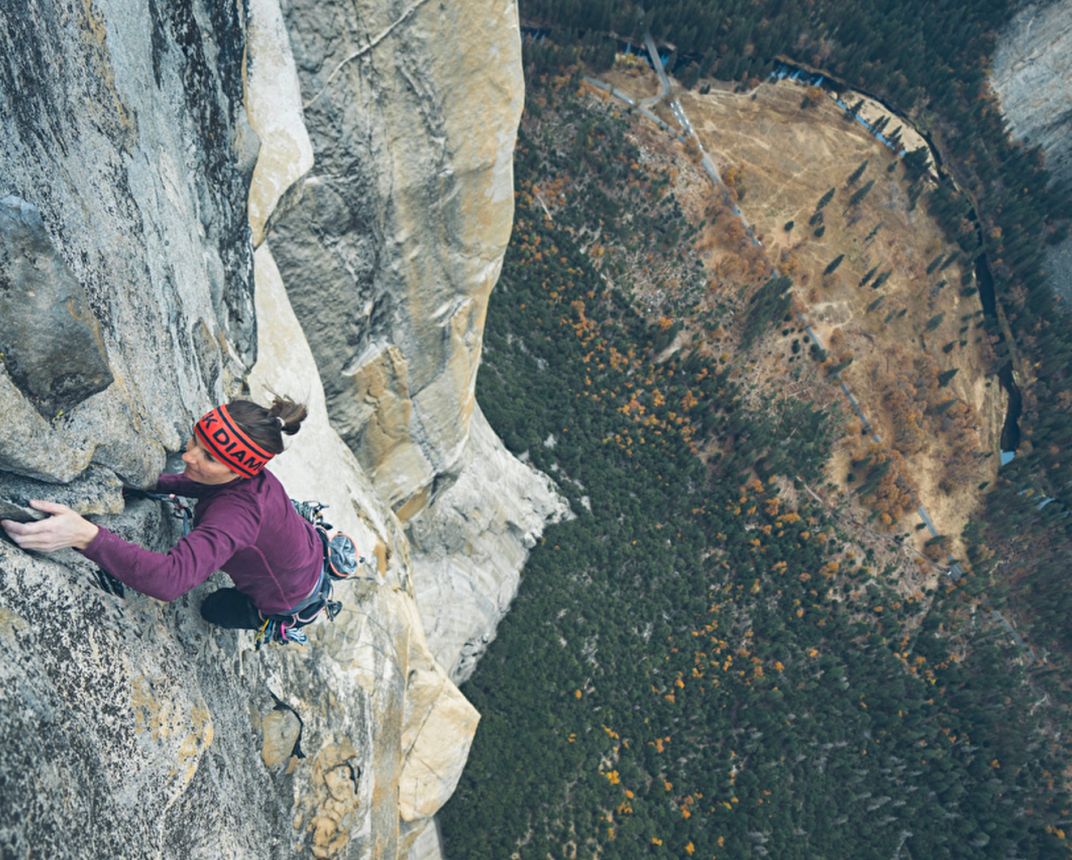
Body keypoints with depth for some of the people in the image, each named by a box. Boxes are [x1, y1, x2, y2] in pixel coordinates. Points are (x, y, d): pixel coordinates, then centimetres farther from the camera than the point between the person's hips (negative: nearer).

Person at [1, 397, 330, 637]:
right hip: (308, 546, 6)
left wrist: (86, 536, -67)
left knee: (214, 609, 25)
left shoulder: (235, 515, -47)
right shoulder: (246, 470, -22)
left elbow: (170, 579, -59)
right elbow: (200, 484, 2)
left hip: (294, 595, -6)